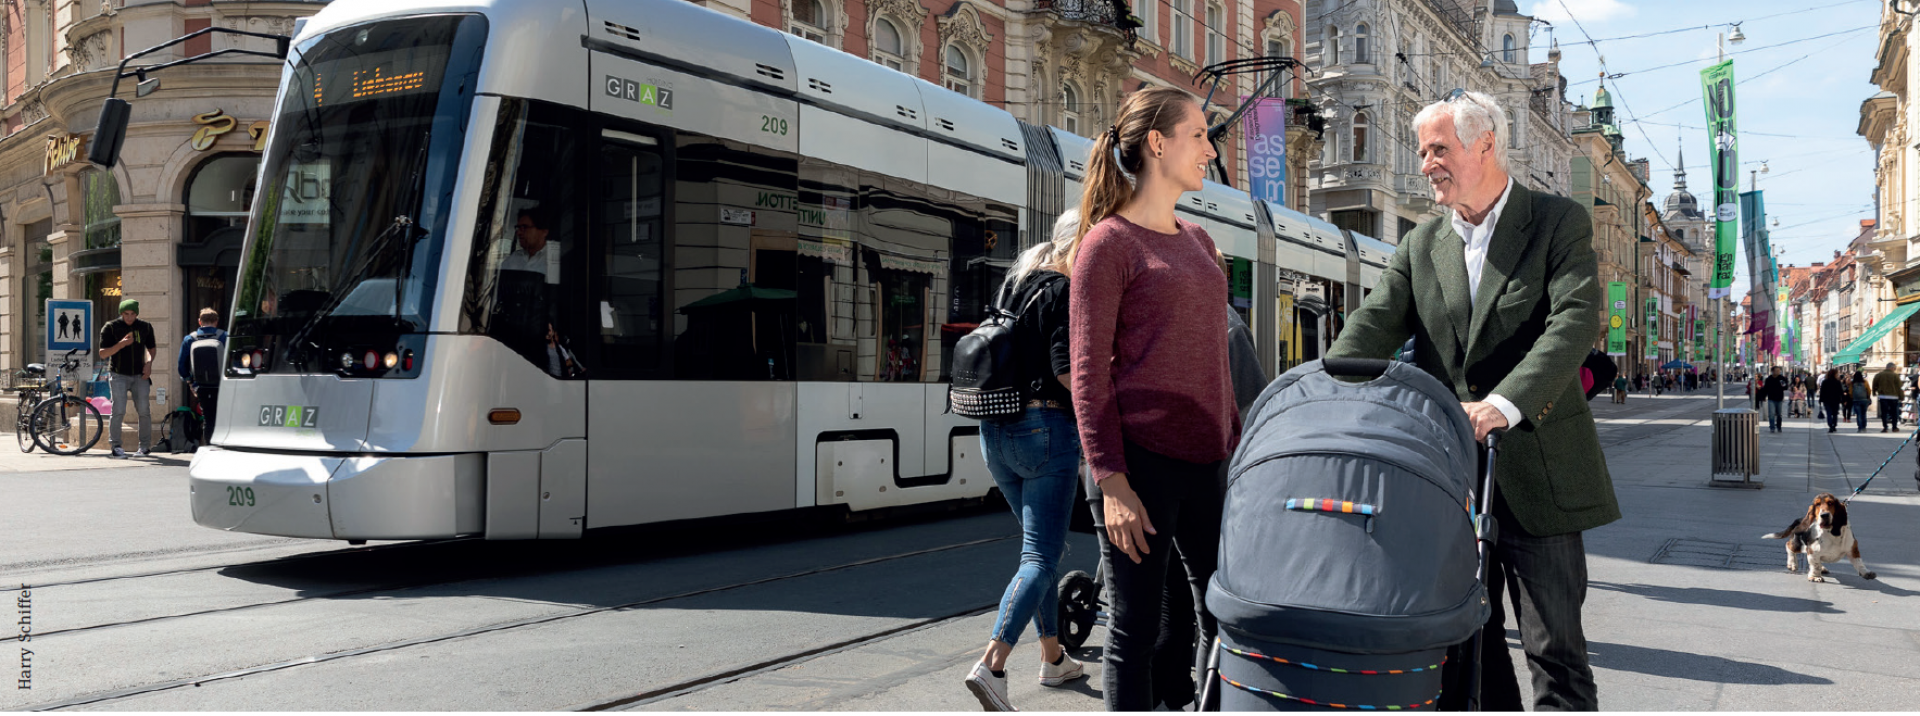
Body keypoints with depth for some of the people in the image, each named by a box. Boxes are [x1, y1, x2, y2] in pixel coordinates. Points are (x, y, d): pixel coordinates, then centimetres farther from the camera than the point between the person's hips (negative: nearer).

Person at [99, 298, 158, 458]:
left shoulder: (145, 327, 8)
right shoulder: (110, 327, -2)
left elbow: (152, 348, 21)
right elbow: (103, 353, -5)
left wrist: (149, 363, 2)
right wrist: (121, 344, -20)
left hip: (139, 375, 3)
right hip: (118, 375, -2)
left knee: (143, 410, -1)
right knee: (119, 410, -11)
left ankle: (145, 446, 9)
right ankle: (116, 446, -4)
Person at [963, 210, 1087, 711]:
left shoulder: (1013, 285, 14)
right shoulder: (1065, 292, -10)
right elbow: (1067, 368, -20)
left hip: (997, 432, 8)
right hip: (1045, 429, -8)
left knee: (1042, 544, 20)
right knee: (1041, 556, -7)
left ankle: (1053, 659, 27)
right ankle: (991, 665, -20)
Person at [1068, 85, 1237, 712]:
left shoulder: (1198, 241, 17)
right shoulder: (1108, 243, -5)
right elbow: (1089, 373, -10)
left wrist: (1237, 445, 16)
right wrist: (1112, 483, -16)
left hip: (1204, 460, 7)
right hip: (1140, 459, -7)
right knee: (1133, 632, 2)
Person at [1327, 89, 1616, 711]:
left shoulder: (1559, 222, -2)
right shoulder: (1421, 246, 11)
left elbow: (1576, 321, -17)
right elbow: (1371, 329, -2)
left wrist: (1504, 404, -32)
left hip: (1535, 472, -4)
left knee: (1555, 648, 2)